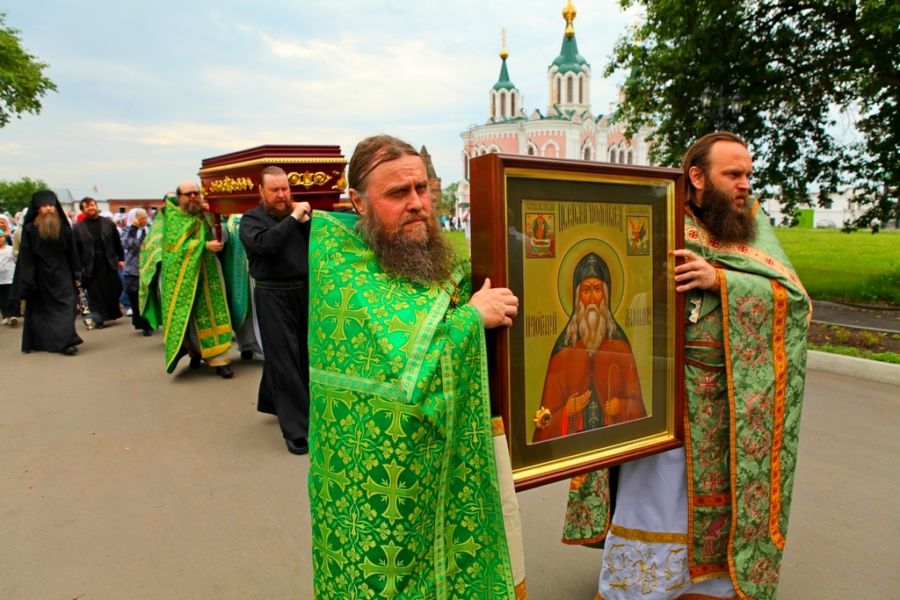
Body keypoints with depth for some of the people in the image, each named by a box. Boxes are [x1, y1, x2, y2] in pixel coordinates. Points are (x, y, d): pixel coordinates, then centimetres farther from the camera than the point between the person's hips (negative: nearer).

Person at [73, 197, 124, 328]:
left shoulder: (108, 223, 6)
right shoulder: (78, 227, 0)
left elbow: (117, 242, 8)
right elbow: (76, 249, -1)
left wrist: (121, 259, 4)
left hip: (109, 264, 2)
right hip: (91, 267, -1)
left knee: (113, 290, 7)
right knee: (95, 293, 1)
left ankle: (113, 314, 26)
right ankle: (99, 319, 8)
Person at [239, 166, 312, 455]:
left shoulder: (294, 213, 11)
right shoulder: (252, 218, -2)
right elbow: (265, 243, -23)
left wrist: (305, 220, -7)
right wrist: (293, 218, -19)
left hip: (302, 291, 5)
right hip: (273, 296, -5)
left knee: (301, 354, 13)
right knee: (284, 360, -5)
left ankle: (272, 402, 34)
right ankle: (296, 429, -1)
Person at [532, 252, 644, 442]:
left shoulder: (620, 345, 4)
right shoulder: (564, 350, 0)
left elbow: (636, 402, 9)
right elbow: (550, 417, 3)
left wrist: (622, 407, -8)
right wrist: (567, 411, -13)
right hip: (574, 438, -1)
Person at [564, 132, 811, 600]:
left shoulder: (753, 228, 4)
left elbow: (795, 299, -8)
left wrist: (720, 279, -21)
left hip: (737, 410, 3)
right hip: (667, 400, -3)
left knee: (721, 509, 15)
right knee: (655, 502, 6)